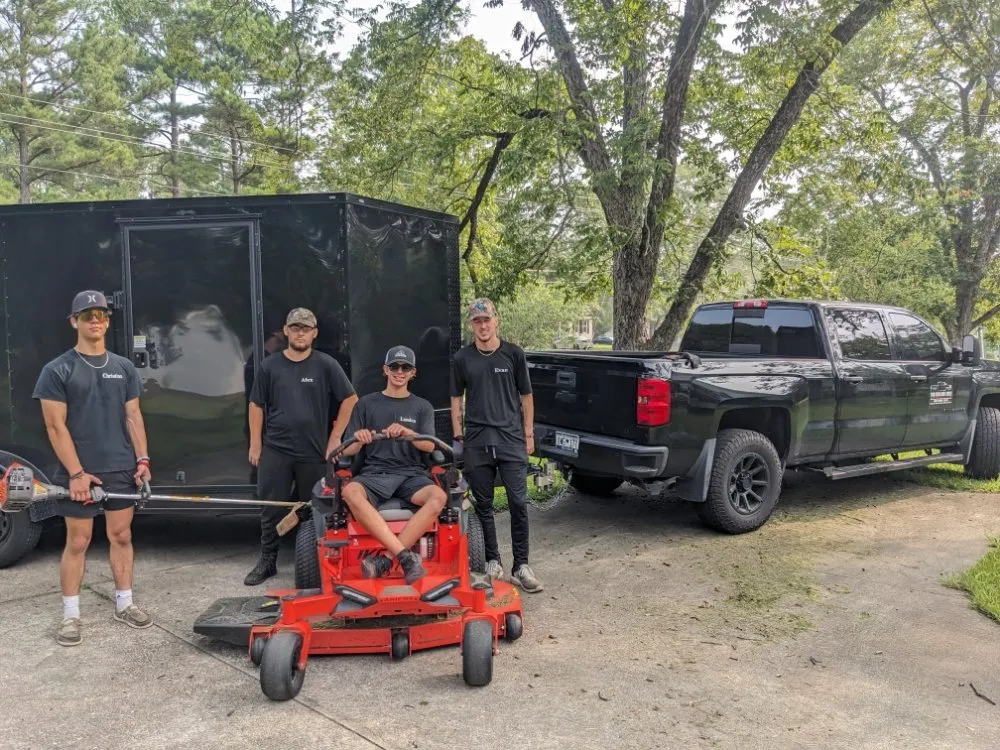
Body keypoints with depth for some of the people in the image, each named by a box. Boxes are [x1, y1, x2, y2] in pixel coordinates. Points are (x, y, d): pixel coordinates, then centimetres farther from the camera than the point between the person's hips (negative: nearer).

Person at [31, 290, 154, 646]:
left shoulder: (124, 368, 8)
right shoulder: (57, 370, -4)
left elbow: (133, 417, 9)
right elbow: (55, 426, -8)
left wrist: (142, 460, 1)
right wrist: (76, 473, -13)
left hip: (121, 469, 4)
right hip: (79, 472, -3)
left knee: (121, 536, 10)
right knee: (77, 542, 4)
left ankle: (124, 604, 21)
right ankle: (70, 615, 15)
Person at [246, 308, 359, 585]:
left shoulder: (326, 364, -2)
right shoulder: (270, 366, 4)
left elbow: (350, 399, 2)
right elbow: (257, 406, 8)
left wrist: (335, 438, 0)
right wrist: (255, 444, 4)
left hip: (314, 451, -1)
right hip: (275, 450, 1)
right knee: (271, 508, 6)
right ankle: (267, 561, 20)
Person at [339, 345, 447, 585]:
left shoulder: (422, 406, 13)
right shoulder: (366, 404, 12)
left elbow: (429, 446, -2)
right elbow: (348, 451, 7)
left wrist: (406, 432, -22)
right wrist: (359, 441, -17)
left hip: (412, 473, 1)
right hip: (375, 472, -1)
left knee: (439, 497, -31)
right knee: (350, 492, -35)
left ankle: (385, 558, -30)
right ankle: (405, 555, -36)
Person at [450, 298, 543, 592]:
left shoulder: (513, 354, 2)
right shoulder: (462, 358, 4)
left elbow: (526, 396, 9)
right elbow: (456, 398, 11)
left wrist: (528, 433, 7)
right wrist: (458, 436, 6)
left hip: (511, 438, -1)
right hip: (476, 441, 1)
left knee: (519, 503, -4)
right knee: (483, 505, 8)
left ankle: (521, 566, 6)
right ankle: (492, 561, 22)